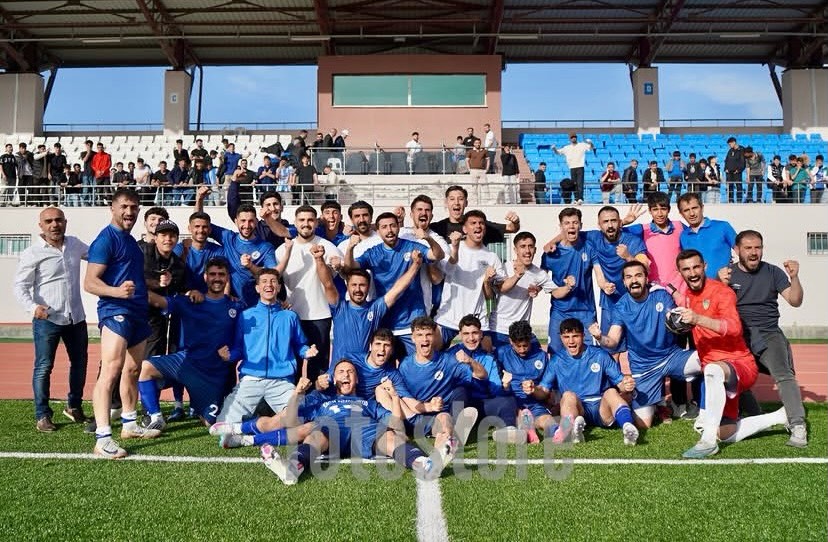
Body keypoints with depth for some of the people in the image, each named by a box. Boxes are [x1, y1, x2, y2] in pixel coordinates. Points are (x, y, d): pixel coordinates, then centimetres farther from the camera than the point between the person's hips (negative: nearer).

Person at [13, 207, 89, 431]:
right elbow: (20, 286, -8)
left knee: (80, 363, 14)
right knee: (44, 367, -1)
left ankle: (74, 406, 32)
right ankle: (42, 415, 11)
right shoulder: (32, 253, -8)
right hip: (47, 319, -5)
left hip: (76, 318, 5)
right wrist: (32, 307, -25)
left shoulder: (75, 244, 6)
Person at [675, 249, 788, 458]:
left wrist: (697, 319, -39)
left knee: (713, 369, -43)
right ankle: (780, 417, 24)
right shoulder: (687, 296, 11)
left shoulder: (721, 291, -11)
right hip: (714, 371, 8)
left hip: (739, 364, -8)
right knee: (727, 435, 5)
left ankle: (709, 441, -34)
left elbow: (734, 327, -28)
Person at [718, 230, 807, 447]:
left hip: (768, 333, 0)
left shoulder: (772, 272, 10)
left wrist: (794, 278, -14)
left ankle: (797, 426, -26)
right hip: (737, 335, 0)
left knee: (783, 374, -24)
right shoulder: (726, 274, 8)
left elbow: (795, 301, 4)